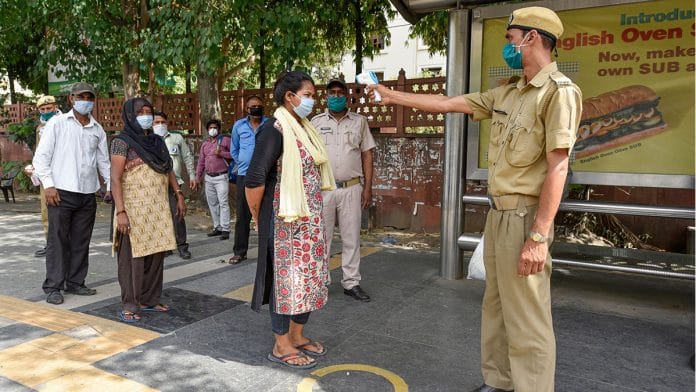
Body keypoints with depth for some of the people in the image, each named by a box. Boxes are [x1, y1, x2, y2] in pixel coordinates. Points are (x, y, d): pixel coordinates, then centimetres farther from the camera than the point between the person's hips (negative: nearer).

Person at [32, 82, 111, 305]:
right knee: (58, 241, 0)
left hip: (88, 195, 4)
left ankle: (75, 282, 21)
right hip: (61, 193, -4)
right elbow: (41, 156, -3)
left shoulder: (97, 129, 12)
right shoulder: (57, 123, 1)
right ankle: (53, 287, 9)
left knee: (81, 242, 10)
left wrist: (110, 185, 5)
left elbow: (103, 160, 16)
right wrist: (48, 184, -11)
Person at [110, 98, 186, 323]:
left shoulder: (157, 142, 14)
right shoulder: (122, 141, -5)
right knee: (133, 258, -1)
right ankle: (128, 306, 7)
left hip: (158, 210, 6)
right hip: (134, 210, -6)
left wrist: (179, 195, 10)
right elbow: (115, 179, -11)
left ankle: (149, 300, 20)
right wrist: (120, 212, -19)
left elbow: (169, 170, 20)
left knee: (155, 255, 8)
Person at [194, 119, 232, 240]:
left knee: (223, 203, -11)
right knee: (212, 203, 9)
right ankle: (217, 227, 17)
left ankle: (225, 229, -10)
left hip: (221, 177, -6)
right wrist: (198, 177, 14)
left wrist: (221, 153, -15)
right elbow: (201, 162, 18)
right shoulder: (205, 144, 17)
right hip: (209, 177, 6)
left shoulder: (225, 140, 1)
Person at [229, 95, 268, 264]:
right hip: (244, 176, 2)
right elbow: (234, 150, 19)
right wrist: (243, 163, 13)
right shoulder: (239, 126, 7)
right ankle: (240, 251, 12)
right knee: (242, 216, 4)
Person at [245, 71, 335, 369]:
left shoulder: (303, 127, 10)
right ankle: (281, 346, 17)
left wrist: (314, 217, 15)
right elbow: (254, 180, -20)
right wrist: (259, 218, -8)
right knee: (287, 277, 2)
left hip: (310, 219, 8)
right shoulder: (275, 129, -16)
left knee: (309, 277, 14)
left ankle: (297, 336, 30)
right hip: (285, 220, -8)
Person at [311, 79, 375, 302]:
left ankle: (351, 282, 15)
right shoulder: (316, 122, 6)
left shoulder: (359, 121, 6)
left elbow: (367, 155, 5)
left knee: (351, 237, 6)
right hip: (322, 188, 0)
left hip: (352, 188, 0)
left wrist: (368, 187, -1)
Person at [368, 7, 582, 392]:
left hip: (523, 217, -9)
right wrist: (393, 96, 22)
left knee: (527, 321, -2)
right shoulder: (507, 93, 13)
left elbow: (557, 167, -18)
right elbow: (449, 103, 19)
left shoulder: (559, 92, -12)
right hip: (498, 213, 9)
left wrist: (539, 236, -22)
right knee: (495, 307, 17)